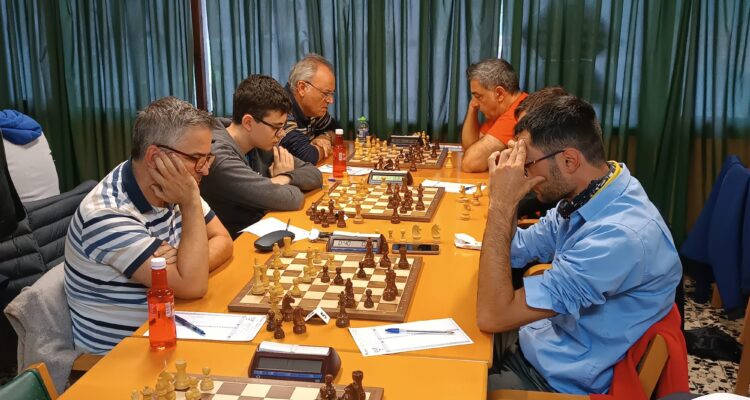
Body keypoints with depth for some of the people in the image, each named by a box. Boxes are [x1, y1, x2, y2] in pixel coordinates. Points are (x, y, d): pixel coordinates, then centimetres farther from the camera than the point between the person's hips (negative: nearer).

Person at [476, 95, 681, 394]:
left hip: (556, 381, -7)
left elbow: (492, 316, -31)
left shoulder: (620, 236, -33)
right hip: (532, 340, 8)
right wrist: (505, 202, -11)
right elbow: (514, 254, 8)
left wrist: (501, 206, -28)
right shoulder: (585, 195, -5)